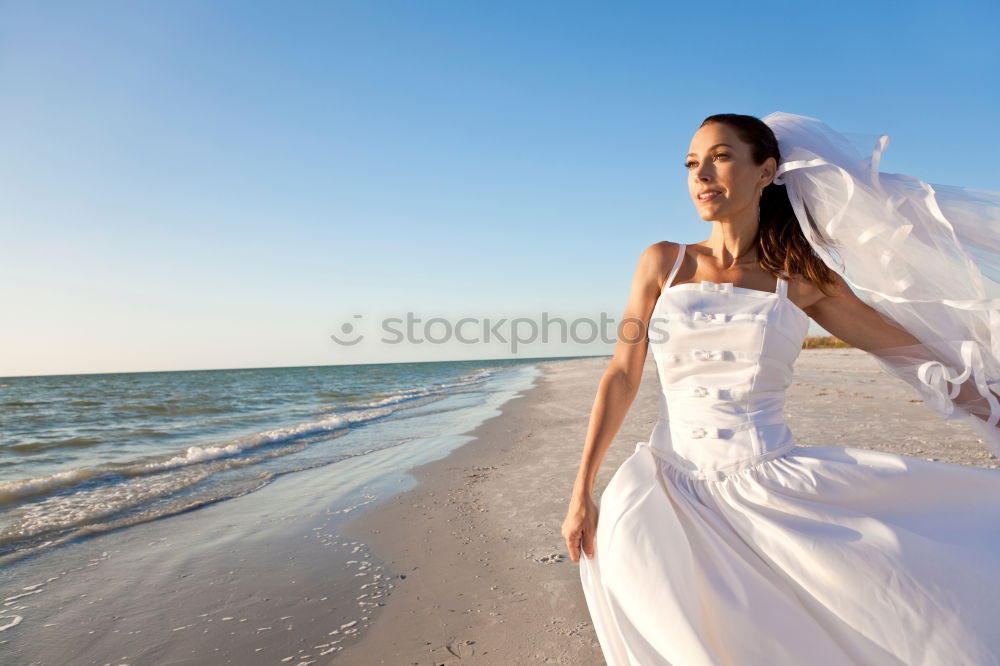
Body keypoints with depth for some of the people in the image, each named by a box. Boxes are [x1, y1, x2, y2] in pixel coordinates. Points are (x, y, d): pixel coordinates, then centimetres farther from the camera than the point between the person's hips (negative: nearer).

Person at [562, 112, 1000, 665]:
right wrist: (582, 492, -3)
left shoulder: (802, 280, 4)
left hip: (778, 489, 1)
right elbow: (622, 376, 0)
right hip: (678, 492, 0)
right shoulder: (663, 262, 3)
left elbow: (916, 353, 12)